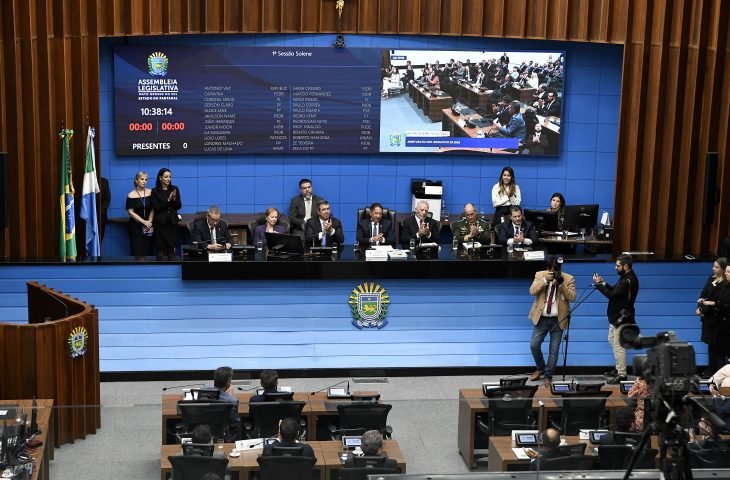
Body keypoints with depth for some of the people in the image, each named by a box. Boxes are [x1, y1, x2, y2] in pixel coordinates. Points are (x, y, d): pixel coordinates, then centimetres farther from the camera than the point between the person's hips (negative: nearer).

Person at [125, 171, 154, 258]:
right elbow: (130, 212, -6)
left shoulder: (150, 193, 3)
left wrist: (149, 222, -10)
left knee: (148, 250, 0)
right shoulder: (131, 195, -3)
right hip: (135, 226, -2)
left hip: (148, 227, 2)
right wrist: (144, 222, -11)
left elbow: (153, 209, 3)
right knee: (137, 251, -4)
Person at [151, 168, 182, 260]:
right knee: (161, 249, -5)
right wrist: (168, 200, -17)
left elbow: (179, 206, 4)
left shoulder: (175, 189, 7)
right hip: (160, 223, -2)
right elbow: (156, 208, -8)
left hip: (172, 222, 2)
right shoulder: (155, 191, -1)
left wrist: (174, 198, -15)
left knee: (171, 248, 0)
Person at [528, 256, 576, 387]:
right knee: (534, 345, 1)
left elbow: (572, 297, -11)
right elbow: (532, 291, -13)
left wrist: (561, 284, -22)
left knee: (554, 349, 2)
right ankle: (540, 368, 26)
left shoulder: (568, 279, -3)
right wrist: (545, 280, -24)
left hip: (558, 319, -1)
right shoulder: (540, 275, -1)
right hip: (541, 318, 1)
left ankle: (548, 376, 14)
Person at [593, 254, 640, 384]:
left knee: (618, 346, -5)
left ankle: (622, 374, 2)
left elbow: (612, 295, -26)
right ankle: (618, 368, 31)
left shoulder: (629, 281, -24)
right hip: (616, 316, 11)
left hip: (621, 318, -11)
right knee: (612, 340, 21)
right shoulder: (626, 277, 9)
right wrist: (603, 283, -2)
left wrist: (598, 284, -18)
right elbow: (614, 291, 11)